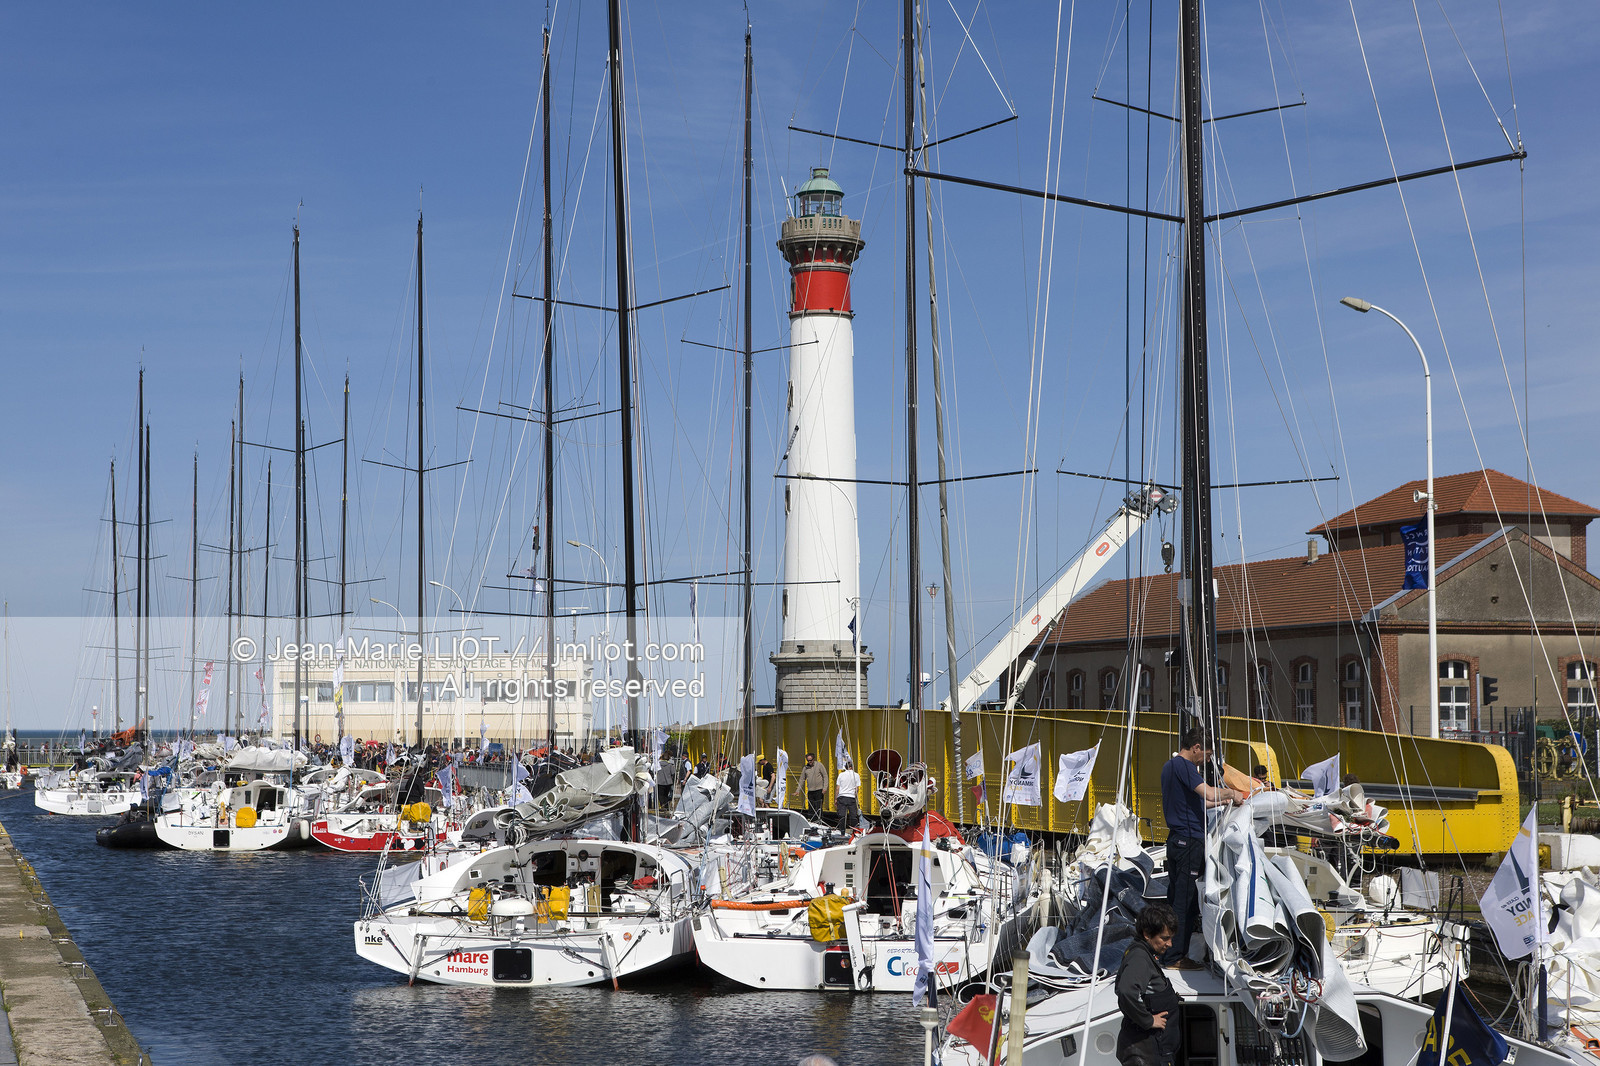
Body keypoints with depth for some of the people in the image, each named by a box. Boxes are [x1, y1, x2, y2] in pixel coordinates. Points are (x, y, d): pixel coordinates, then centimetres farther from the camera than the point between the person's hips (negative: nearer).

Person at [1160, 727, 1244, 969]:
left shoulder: (1169, 766, 18)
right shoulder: (1183, 766, -14)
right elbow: (1208, 792, -25)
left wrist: (1218, 802, 25)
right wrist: (1231, 793, -8)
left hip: (1175, 839, 10)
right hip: (1190, 840, -10)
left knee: (1176, 897, 14)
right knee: (1186, 900, -5)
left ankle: (1168, 953, 18)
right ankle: (1175, 957, -3)